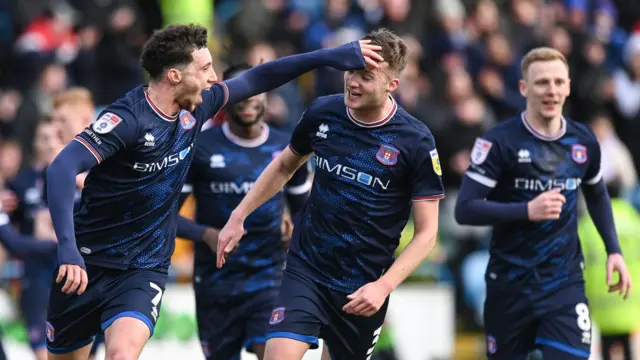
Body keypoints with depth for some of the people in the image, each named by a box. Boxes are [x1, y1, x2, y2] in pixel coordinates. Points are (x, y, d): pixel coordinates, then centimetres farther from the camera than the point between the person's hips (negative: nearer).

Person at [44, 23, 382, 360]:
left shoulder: (195, 108, -2)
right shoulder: (128, 118, -22)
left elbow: (254, 80, 13)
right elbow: (62, 169, -32)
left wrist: (329, 56, 10)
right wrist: (67, 247, -44)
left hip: (145, 269, 4)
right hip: (87, 265, -4)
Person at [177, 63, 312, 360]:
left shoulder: (285, 149, 4)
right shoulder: (200, 149, -4)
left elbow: (303, 207, 19)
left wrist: (295, 228, -5)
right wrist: (205, 234, -20)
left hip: (269, 276, 0)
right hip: (215, 278, 0)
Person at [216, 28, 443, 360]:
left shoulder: (416, 142, -13)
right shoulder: (322, 112, -3)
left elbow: (426, 232, -9)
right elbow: (285, 165, 18)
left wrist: (384, 285, -20)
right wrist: (238, 217, 13)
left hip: (363, 288, -1)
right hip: (305, 268, 1)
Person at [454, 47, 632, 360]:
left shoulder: (584, 142, 3)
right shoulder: (500, 141, -12)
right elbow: (465, 209, -16)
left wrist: (613, 250, 13)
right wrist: (527, 210, -27)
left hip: (566, 284, 2)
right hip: (510, 284, -2)